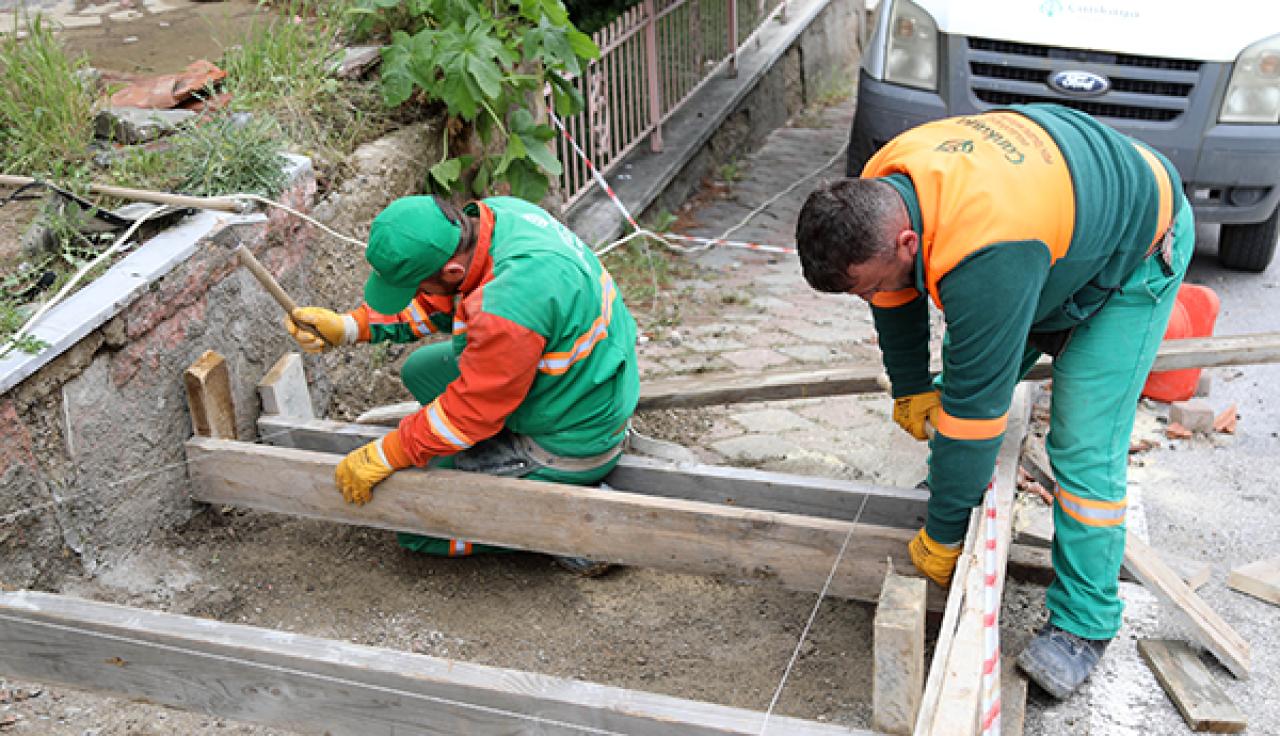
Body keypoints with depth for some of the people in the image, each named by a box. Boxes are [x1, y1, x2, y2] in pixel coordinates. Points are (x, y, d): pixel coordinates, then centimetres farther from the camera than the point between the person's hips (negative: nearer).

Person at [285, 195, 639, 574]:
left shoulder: (508, 308, -36)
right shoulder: (491, 214, -9)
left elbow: (472, 410, -24)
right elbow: (435, 302, 7)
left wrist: (382, 457, -12)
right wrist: (348, 326, 0)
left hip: (573, 447, -9)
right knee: (420, 371, 19)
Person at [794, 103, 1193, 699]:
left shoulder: (985, 258, -46)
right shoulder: (875, 194, -21)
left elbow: (976, 404, -38)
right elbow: (896, 303, 0)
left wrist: (942, 539, -28)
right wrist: (911, 392, 7)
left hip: (1136, 252, -8)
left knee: (1084, 445, -12)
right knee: (970, 371, 8)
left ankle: (1083, 625, 1)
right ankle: (953, 482, 34)